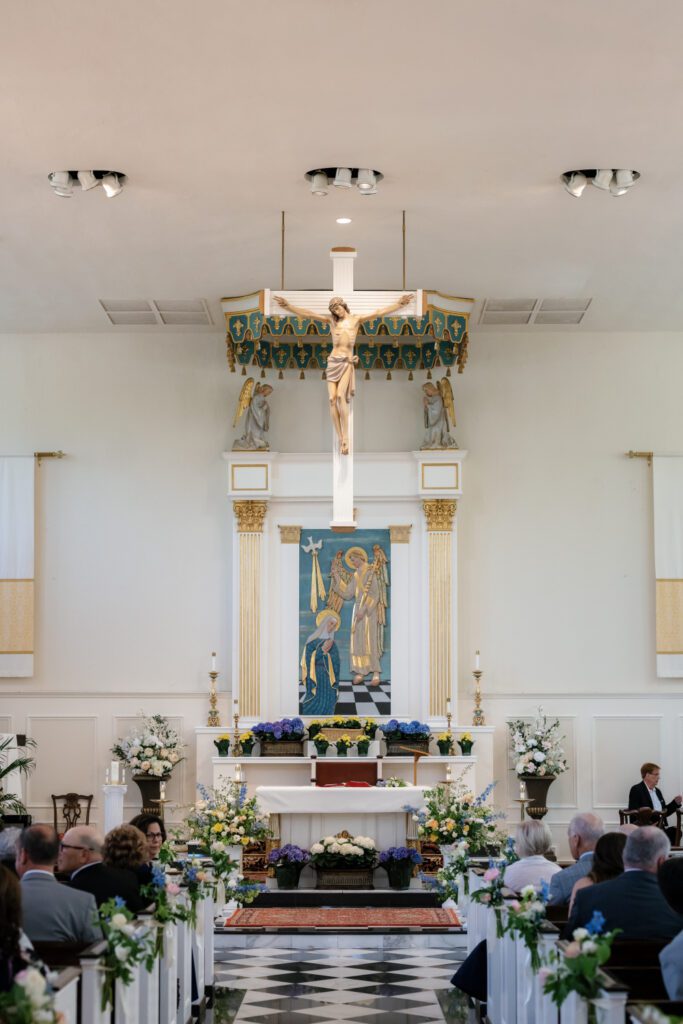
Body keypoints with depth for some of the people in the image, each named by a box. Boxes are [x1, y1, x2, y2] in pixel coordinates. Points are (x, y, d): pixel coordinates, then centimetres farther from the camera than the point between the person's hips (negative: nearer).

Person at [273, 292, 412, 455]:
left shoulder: (356, 319, 7)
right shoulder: (331, 320, 9)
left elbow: (379, 313, 0)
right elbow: (306, 313, 2)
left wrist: (400, 304, -10)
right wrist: (287, 305, -8)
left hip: (347, 363, -2)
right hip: (333, 362, 3)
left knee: (341, 396, -25)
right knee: (332, 399, -11)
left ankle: (345, 438, -24)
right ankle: (340, 439, -6)